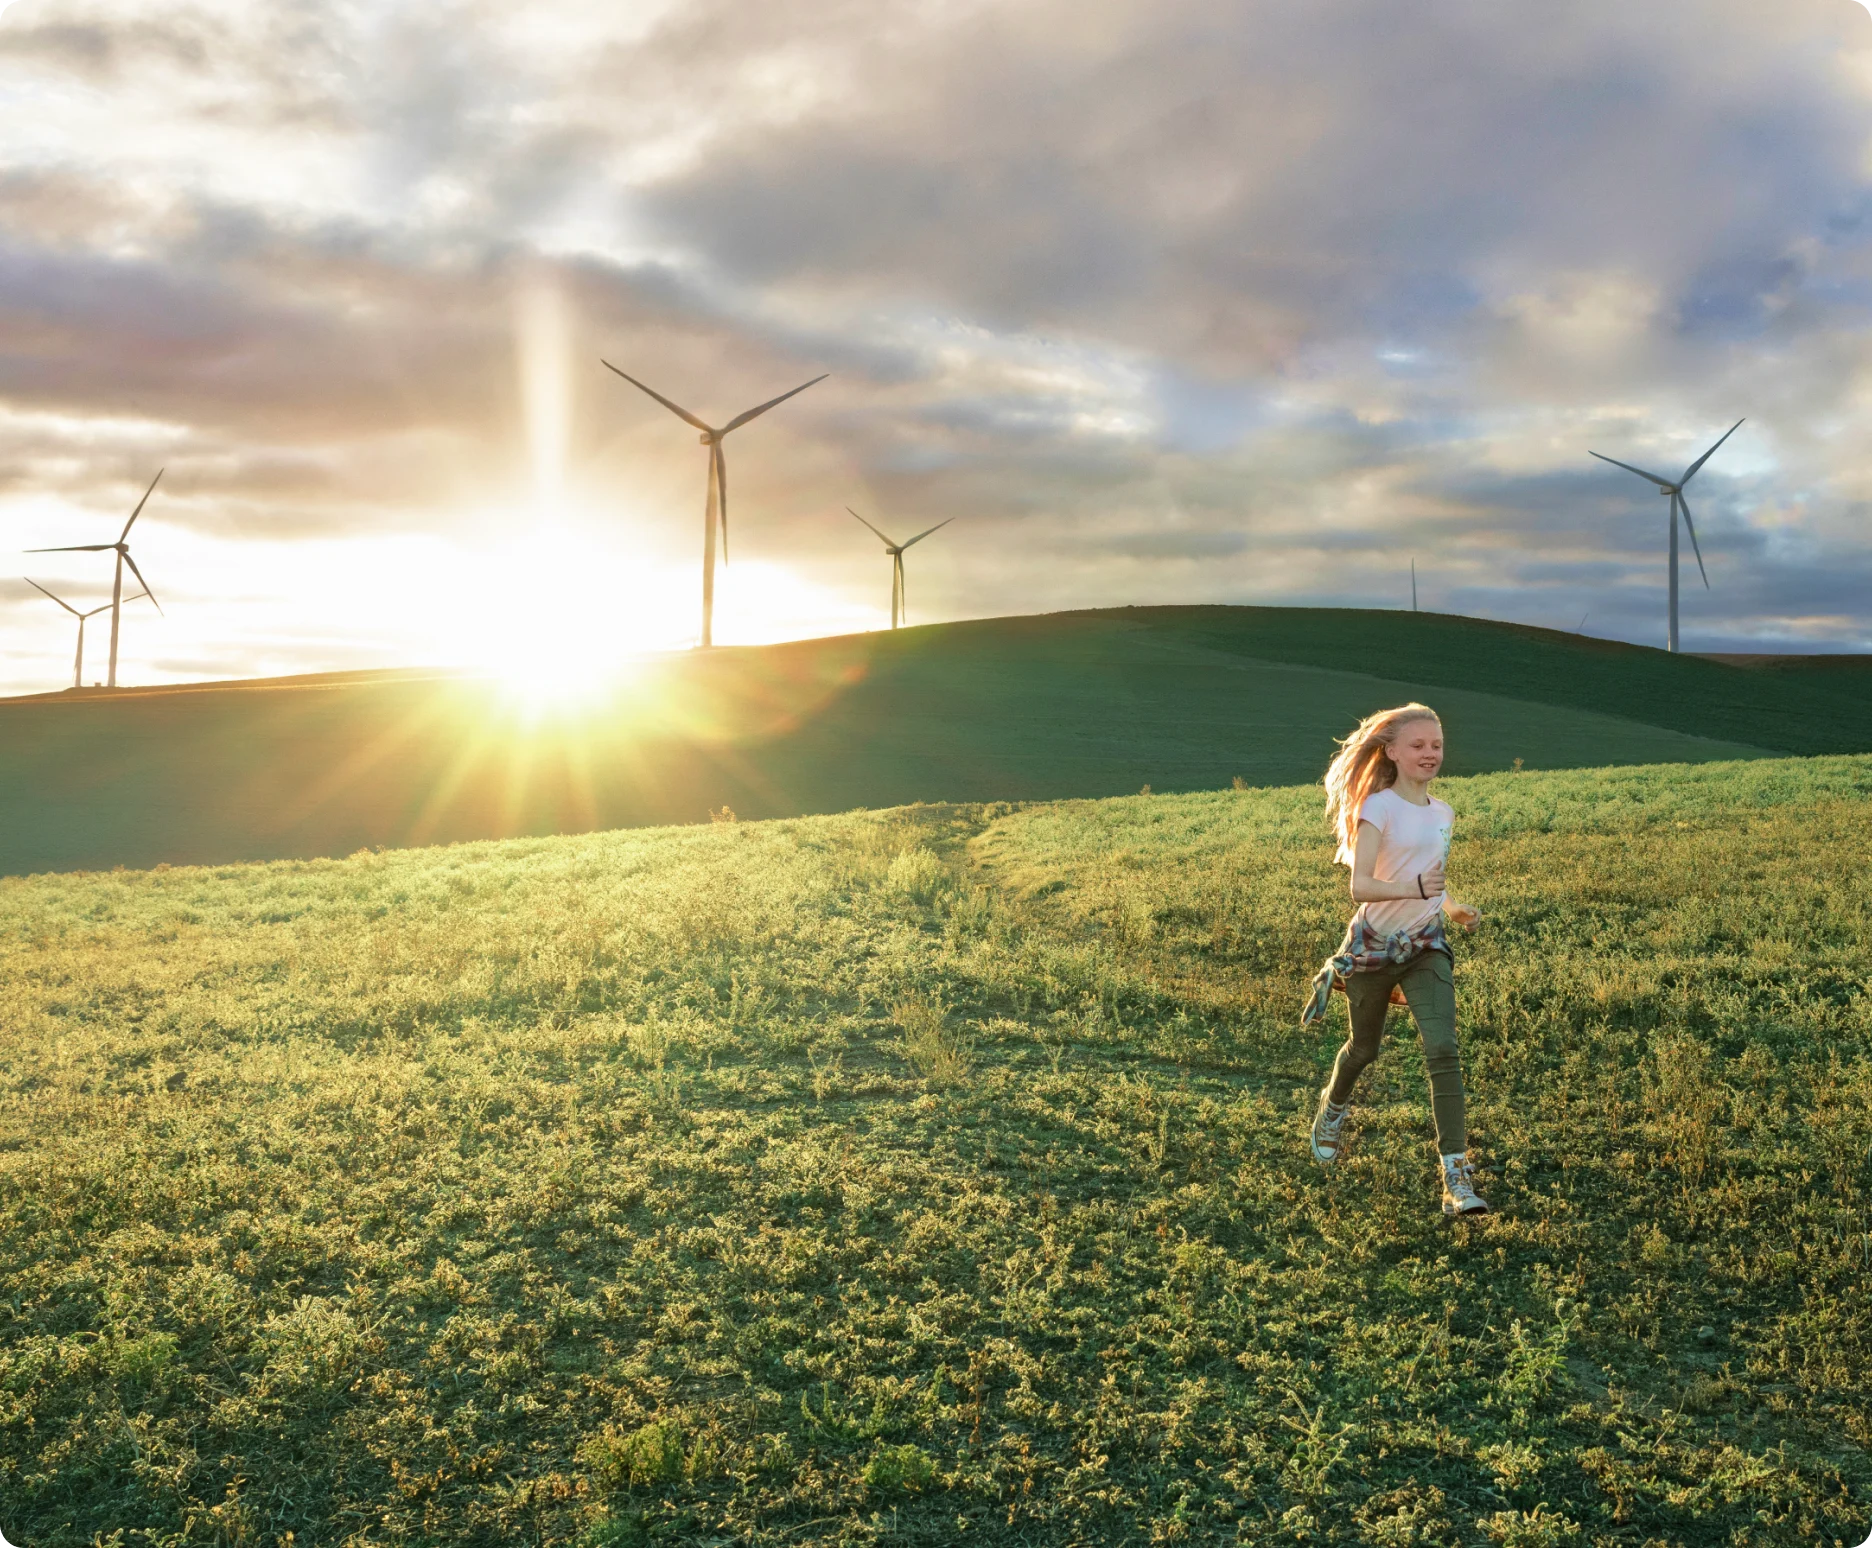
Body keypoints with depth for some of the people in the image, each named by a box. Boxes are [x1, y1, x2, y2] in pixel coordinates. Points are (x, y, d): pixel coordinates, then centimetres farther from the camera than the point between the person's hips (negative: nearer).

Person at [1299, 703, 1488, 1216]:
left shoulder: (1442, 813, 5)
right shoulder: (1379, 807, -14)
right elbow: (1361, 885, -26)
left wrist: (1451, 907, 2)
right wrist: (1414, 889, -42)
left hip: (1426, 946, 4)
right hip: (1375, 945, -4)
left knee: (1443, 1050, -14)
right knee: (1364, 1048, 15)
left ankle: (1457, 1175, -14)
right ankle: (1333, 1109, 49)